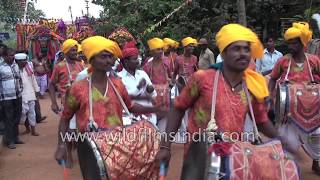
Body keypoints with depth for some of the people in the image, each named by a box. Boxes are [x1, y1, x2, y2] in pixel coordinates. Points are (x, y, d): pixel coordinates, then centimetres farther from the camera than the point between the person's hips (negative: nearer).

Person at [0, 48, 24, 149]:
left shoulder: (15, 65, 8)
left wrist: (20, 89, 10)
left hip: (18, 96, 6)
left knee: (17, 118, 14)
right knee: (9, 120, 2)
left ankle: (16, 137, 28)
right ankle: (10, 141, 12)